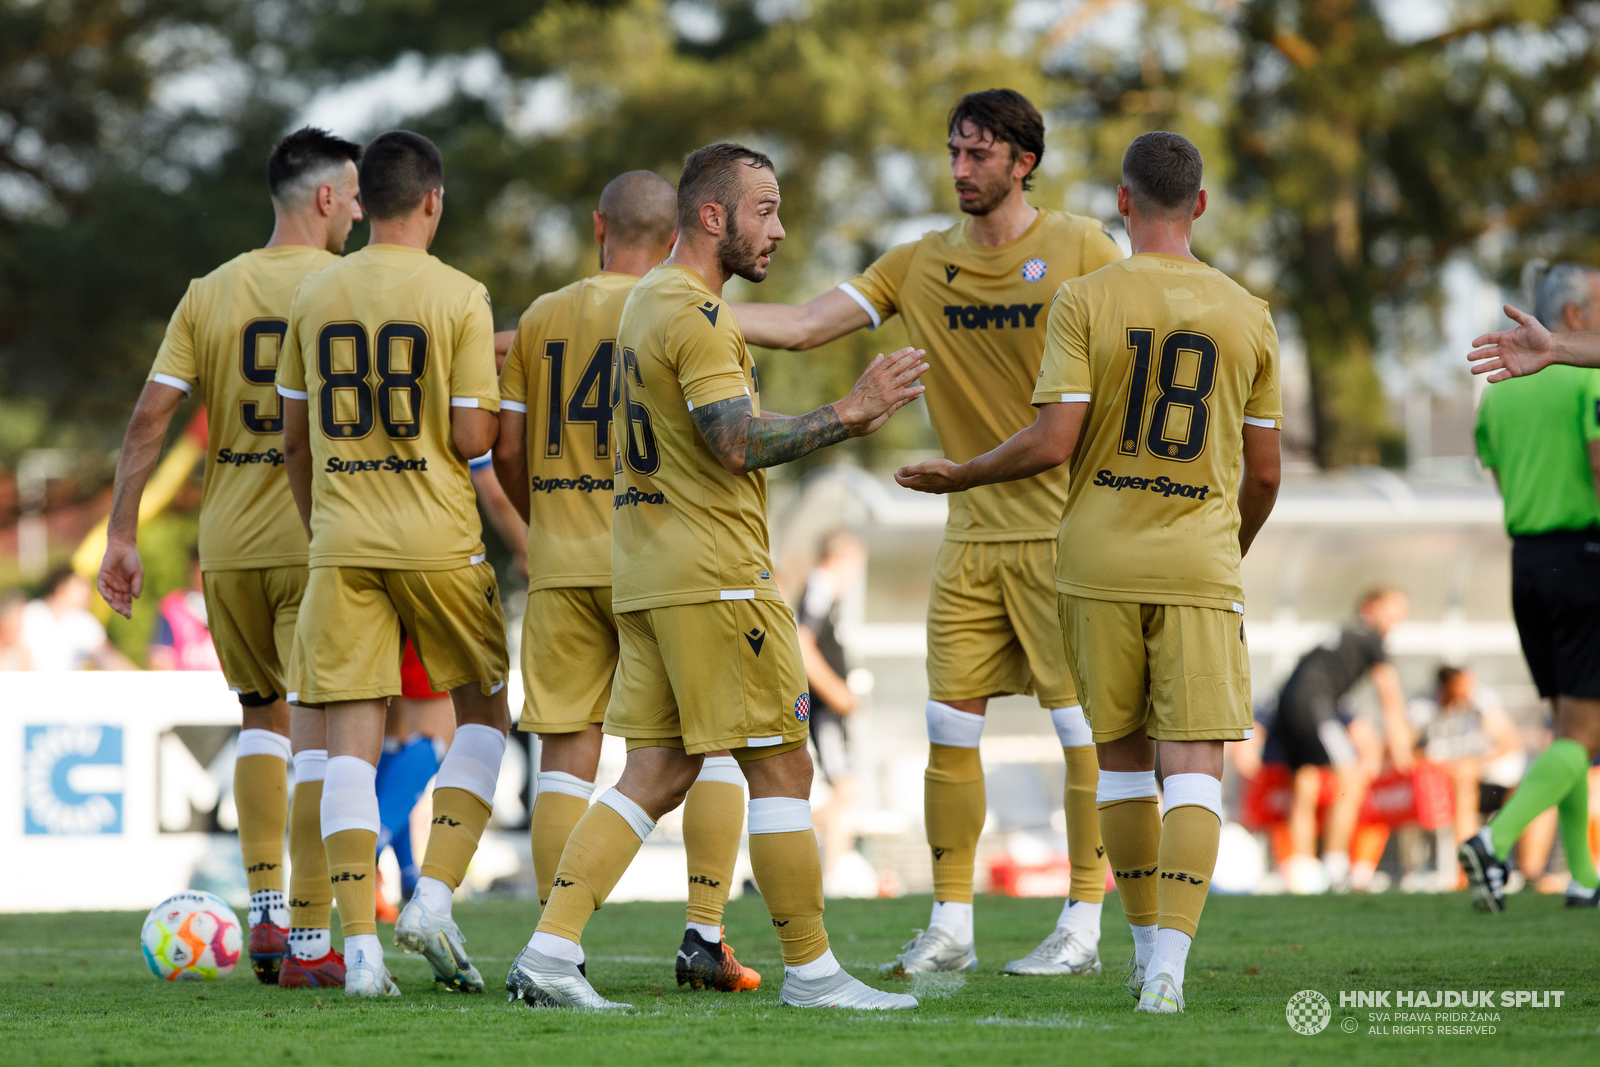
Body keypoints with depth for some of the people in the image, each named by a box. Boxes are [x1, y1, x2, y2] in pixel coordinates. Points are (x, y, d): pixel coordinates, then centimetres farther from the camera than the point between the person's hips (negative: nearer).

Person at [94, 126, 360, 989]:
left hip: (227, 546, 4)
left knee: (261, 715, 21)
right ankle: (308, 942, -5)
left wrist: (121, 537, 4)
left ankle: (265, 912, 14)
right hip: (318, 543, -4)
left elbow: (149, 417, 0)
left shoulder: (209, 295, 5)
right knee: (317, 726, -2)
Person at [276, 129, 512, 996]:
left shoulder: (315, 295, 7)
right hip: (438, 537, -3)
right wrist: (493, 414, 13)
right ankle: (433, 901, 1)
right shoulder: (459, 297, -6)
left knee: (351, 738, 1)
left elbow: (294, 438, 12)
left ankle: (360, 947, -8)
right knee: (484, 712, 15)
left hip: (342, 540, 3)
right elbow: (472, 438, -10)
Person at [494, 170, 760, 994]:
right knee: (713, 741, 9)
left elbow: (507, 448, 7)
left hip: (563, 563, 3)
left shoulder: (541, 320, 7)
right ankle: (703, 935, 3)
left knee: (566, 749, 4)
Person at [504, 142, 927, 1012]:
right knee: (781, 768, -1)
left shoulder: (647, 302, 18)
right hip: (714, 576, -10)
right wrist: (852, 411, -17)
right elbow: (738, 446, -22)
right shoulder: (695, 316, -14)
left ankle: (549, 950, -1)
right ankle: (809, 971, 4)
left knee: (656, 776, 7)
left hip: (646, 573, 10)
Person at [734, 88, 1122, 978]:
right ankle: (950, 928, 8)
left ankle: (1083, 927, 2)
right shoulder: (918, 267, 8)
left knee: (1083, 721, -4)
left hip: (1067, 527, -4)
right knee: (950, 723, 1)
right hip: (973, 534, 4)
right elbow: (804, 325, 4)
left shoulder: (1081, 249, -3)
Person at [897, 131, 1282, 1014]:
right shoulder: (1246, 316, 4)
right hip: (1200, 565, 0)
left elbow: (1052, 442, -12)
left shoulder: (1084, 301, -4)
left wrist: (961, 477, 6)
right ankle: (1167, 965, -18)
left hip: (1100, 566, 0)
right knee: (1194, 764, -4)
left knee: (1121, 754, 15)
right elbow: (1264, 472, 9)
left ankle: (1148, 946, 23)